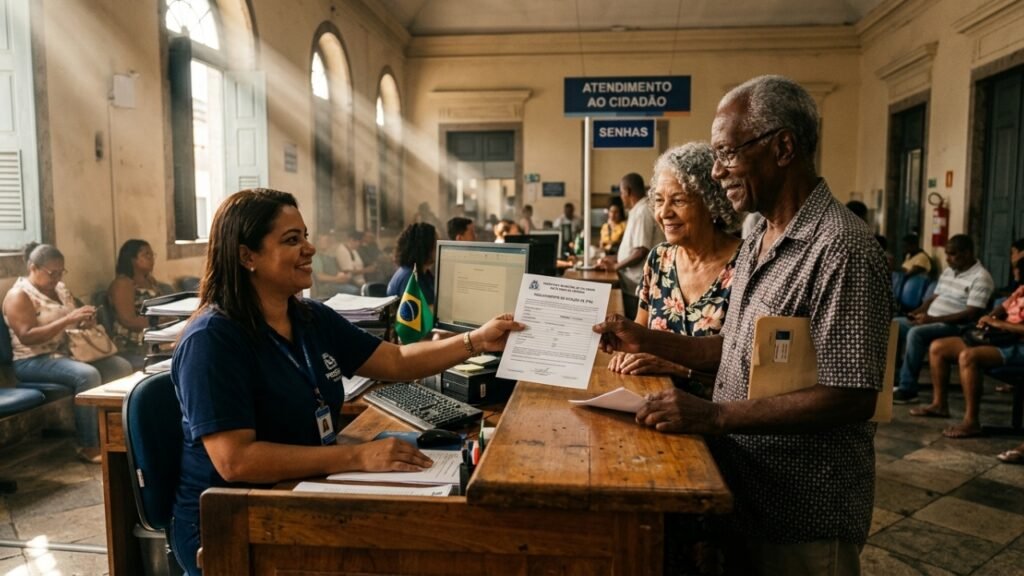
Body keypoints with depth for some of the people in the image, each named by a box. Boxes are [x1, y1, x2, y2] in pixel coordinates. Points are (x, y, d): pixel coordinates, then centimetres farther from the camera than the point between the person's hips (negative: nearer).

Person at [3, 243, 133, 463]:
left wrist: (85, 322, -3)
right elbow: (27, 337, -23)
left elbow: (74, 325, 22)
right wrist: (67, 319, -27)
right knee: (88, 375, -34)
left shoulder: (61, 289, 13)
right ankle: (88, 446, -25)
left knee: (121, 367, -12)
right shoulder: (19, 295, -11)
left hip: (69, 351, 8)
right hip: (34, 361, -8)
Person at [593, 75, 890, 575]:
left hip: (803, 517, -8)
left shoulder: (841, 250, -21)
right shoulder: (757, 242, 8)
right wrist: (649, 342, 4)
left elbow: (852, 398, -25)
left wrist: (715, 415, -28)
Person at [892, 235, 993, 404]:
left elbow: (971, 315, -19)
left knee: (916, 333, -34)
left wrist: (933, 319, -23)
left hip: (954, 327, -9)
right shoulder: (948, 271, 16)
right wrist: (918, 312, 1)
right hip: (929, 321, 9)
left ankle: (907, 389, -28)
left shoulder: (980, 277, -11)